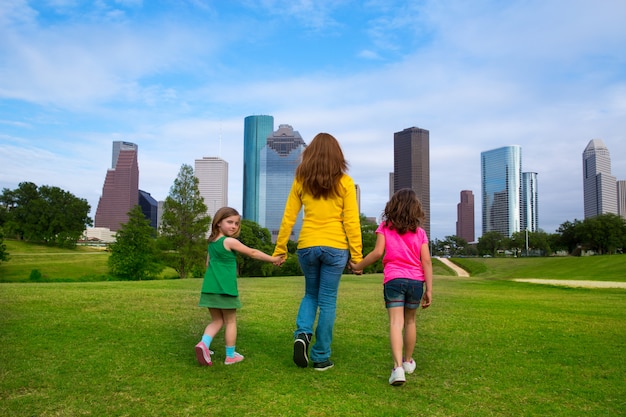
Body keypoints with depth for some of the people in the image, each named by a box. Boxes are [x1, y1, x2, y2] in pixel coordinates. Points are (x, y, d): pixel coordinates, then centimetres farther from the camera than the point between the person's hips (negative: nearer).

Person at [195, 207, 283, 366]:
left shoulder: (212, 242, 13)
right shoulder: (230, 241, -10)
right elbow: (253, 253, -5)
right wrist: (273, 259, 3)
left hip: (210, 288, 7)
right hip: (225, 289, -7)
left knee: (217, 321, 17)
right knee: (230, 322, 8)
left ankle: (204, 343, -7)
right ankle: (230, 356, 16)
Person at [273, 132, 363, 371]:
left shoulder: (301, 181, 3)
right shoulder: (344, 182, -2)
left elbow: (288, 218, 3)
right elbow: (351, 221, -5)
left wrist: (280, 248, 9)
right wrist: (357, 255, 0)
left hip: (307, 246, 2)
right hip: (335, 248, -2)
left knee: (311, 294, 23)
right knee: (327, 302, 8)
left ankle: (302, 333, -1)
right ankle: (321, 358, 14)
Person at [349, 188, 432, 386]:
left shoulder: (385, 227, 4)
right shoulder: (419, 231, 8)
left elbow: (378, 252, -7)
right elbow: (426, 262, 1)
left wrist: (358, 266, 5)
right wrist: (429, 290, 3)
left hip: (393, 279, -2)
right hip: (416, 281, 2)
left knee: (396, 323, -8)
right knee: (409, 321, 19)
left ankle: (398, 367, -24)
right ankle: (408, 361, 34)